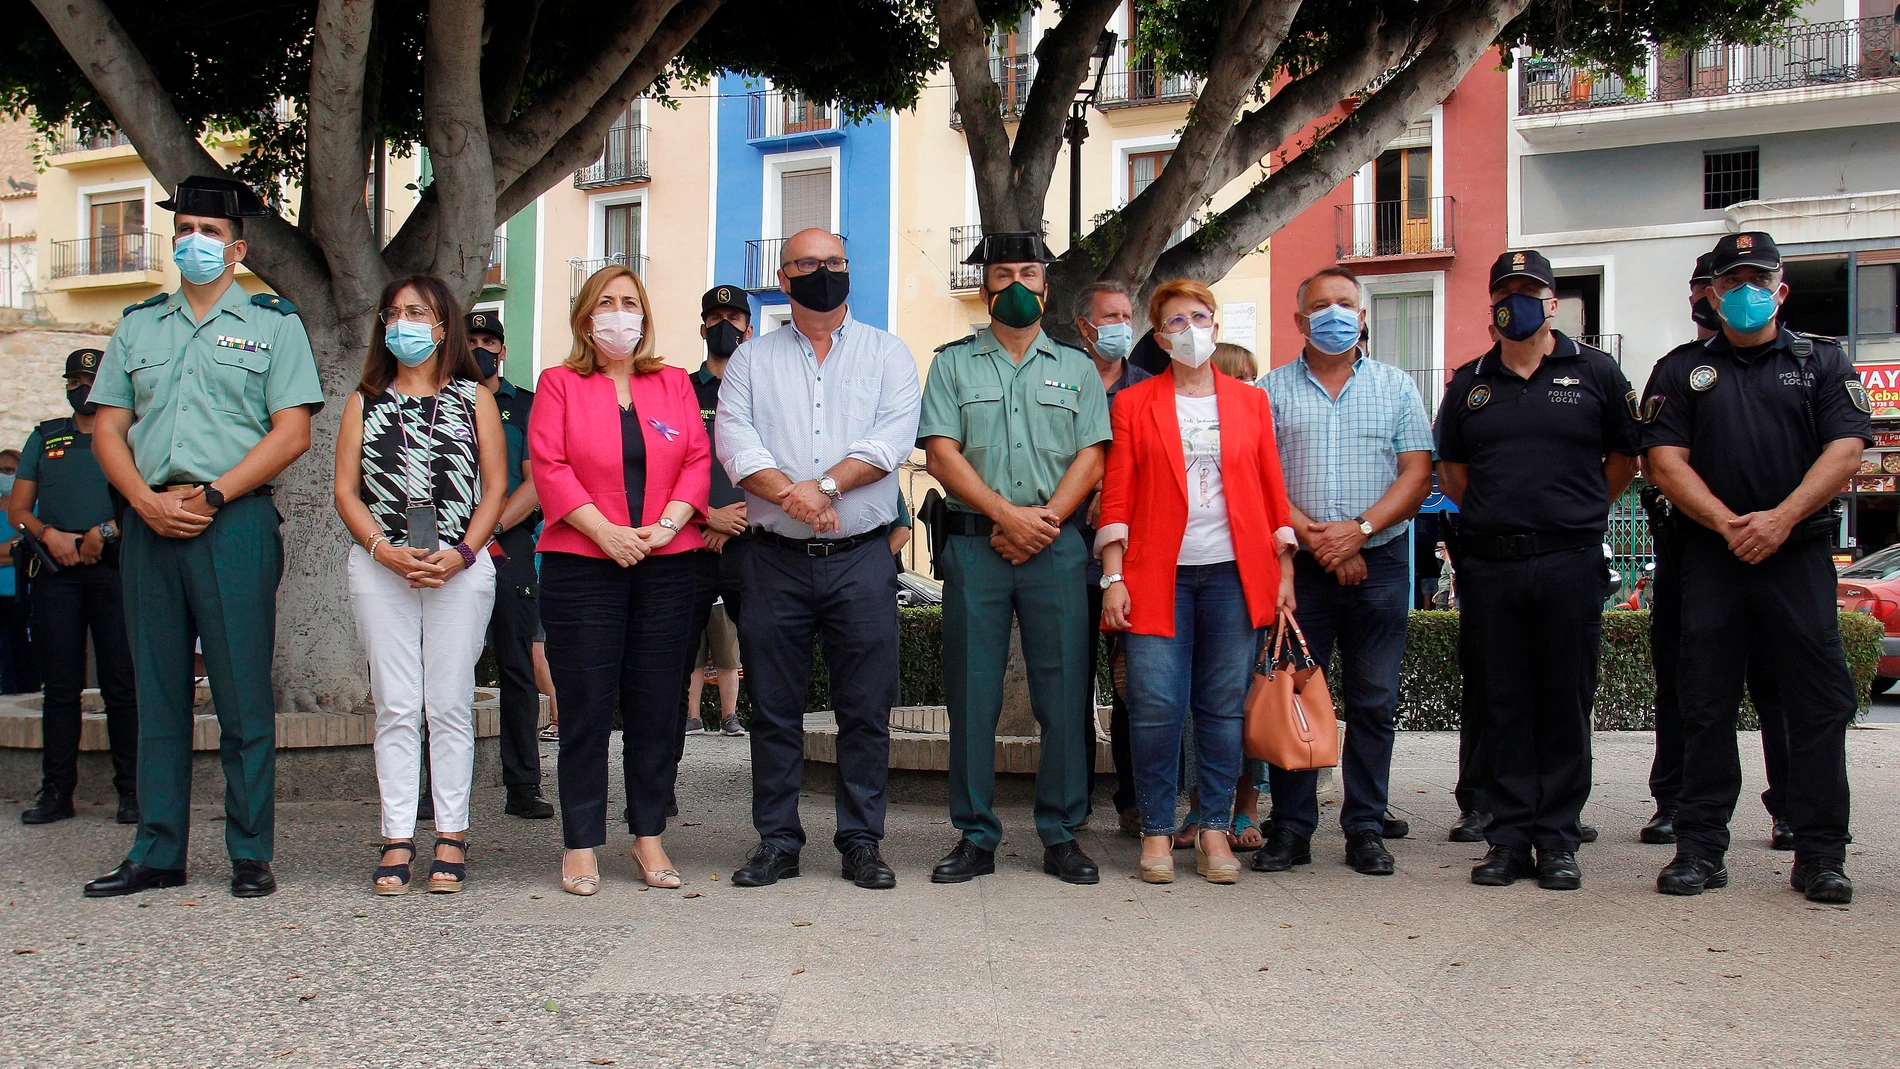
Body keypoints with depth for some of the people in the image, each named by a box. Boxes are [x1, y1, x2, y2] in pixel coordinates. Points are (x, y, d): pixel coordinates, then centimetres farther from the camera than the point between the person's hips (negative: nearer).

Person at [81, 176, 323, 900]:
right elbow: (107, 427, 13)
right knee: (156, 692, 7)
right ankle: (157, 853, 14)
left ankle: (251, 854, 4)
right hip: (149, 524, 4)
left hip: (235, 521, -4)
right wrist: (146, 500, -5)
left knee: (243, 695, -3)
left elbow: (291, 433, -3)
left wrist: (208, 495, -11)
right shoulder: (138, 325, 19)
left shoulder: (273, 323, 7)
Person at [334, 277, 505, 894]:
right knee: (395, 706, 1)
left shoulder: (474, 398, 10)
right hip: (380, 567, 1)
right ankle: (397, 839, 4)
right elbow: (346, 490, 8)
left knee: (450, 705, 0)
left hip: (461, 567, -1)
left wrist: (461, 554, -9)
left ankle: (451, 837, 6)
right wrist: (386, 551, -8)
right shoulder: (365, 401, 14)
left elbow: (496, 485, 5)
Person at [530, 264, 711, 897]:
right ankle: (581, 845, 7)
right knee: (586, 708, 0)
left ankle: (649, 837, 15)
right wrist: (606, 532, -14)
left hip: (667, 566, 3)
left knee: (658, 706, 5)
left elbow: (698, 461, 6)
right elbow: (549, 467, -4)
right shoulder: (560, 384, 7)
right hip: (581, 566, -2)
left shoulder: (674, 384, 14)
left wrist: (664, 526, -10)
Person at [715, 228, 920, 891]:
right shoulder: (753, 358, 13)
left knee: (865, 709, 2)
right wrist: (790, 493, -18)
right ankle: (777, 842, 16)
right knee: (774, 708, 6)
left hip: (862, 557, -1)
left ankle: (861, 841, 12)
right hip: (775, 560, 1)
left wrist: (825, 486, -16)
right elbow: (733, 438, -2)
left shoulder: (886, 353, 10)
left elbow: (894, 437, -5)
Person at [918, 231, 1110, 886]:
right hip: (974, 544, 0)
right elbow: (942, 454, 0)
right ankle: (976, 837, 8)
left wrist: (1043, 520, -10)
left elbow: (1091, 458, 5)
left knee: (1064, 694, -1)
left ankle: (1062, 836, 9)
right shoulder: (953, 364, 12)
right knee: (971, 696, 0)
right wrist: (1008, 514, -10)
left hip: (1057, 545, 1)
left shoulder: (1077, 369, 15)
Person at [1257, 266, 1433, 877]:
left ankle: (1365, 829, 13)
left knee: (1373, 702, 4)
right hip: (1297, 566, -1)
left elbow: (1417, 473, 2)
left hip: (1379, 563, 1)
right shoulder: (1273, 390, 8)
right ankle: (1290, 829, 9)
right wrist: (1314, 537, -12)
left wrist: (1359, 529, -12)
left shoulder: (1396, 387, 11)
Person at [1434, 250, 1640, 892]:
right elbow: (1450, 468, 22)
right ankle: (1509, 835, 11)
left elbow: (1623, 458, 12)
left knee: (1565, 704, 2)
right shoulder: (1469, 383, 12)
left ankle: (1558, 839, 10)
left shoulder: (1595, 373, 5)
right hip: (1488, 566, 2)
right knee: (1499, 705, 4)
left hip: (1569, 562, -2)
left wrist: (1576, 513, 12)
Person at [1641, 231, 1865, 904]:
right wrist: (1728, 524, -12)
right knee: (1705, 705, 2)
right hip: (1710, 555, 1)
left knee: (1819, 702, -2)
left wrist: (1781, 519, -14)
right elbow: (1666, 460, 1)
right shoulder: (1681, 370, 12)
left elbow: (1846, 449, -1)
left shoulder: (1822, 362, 11)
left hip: (1800, 553, 0)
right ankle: (1700, 848, 9)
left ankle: (1820, 855, 6)